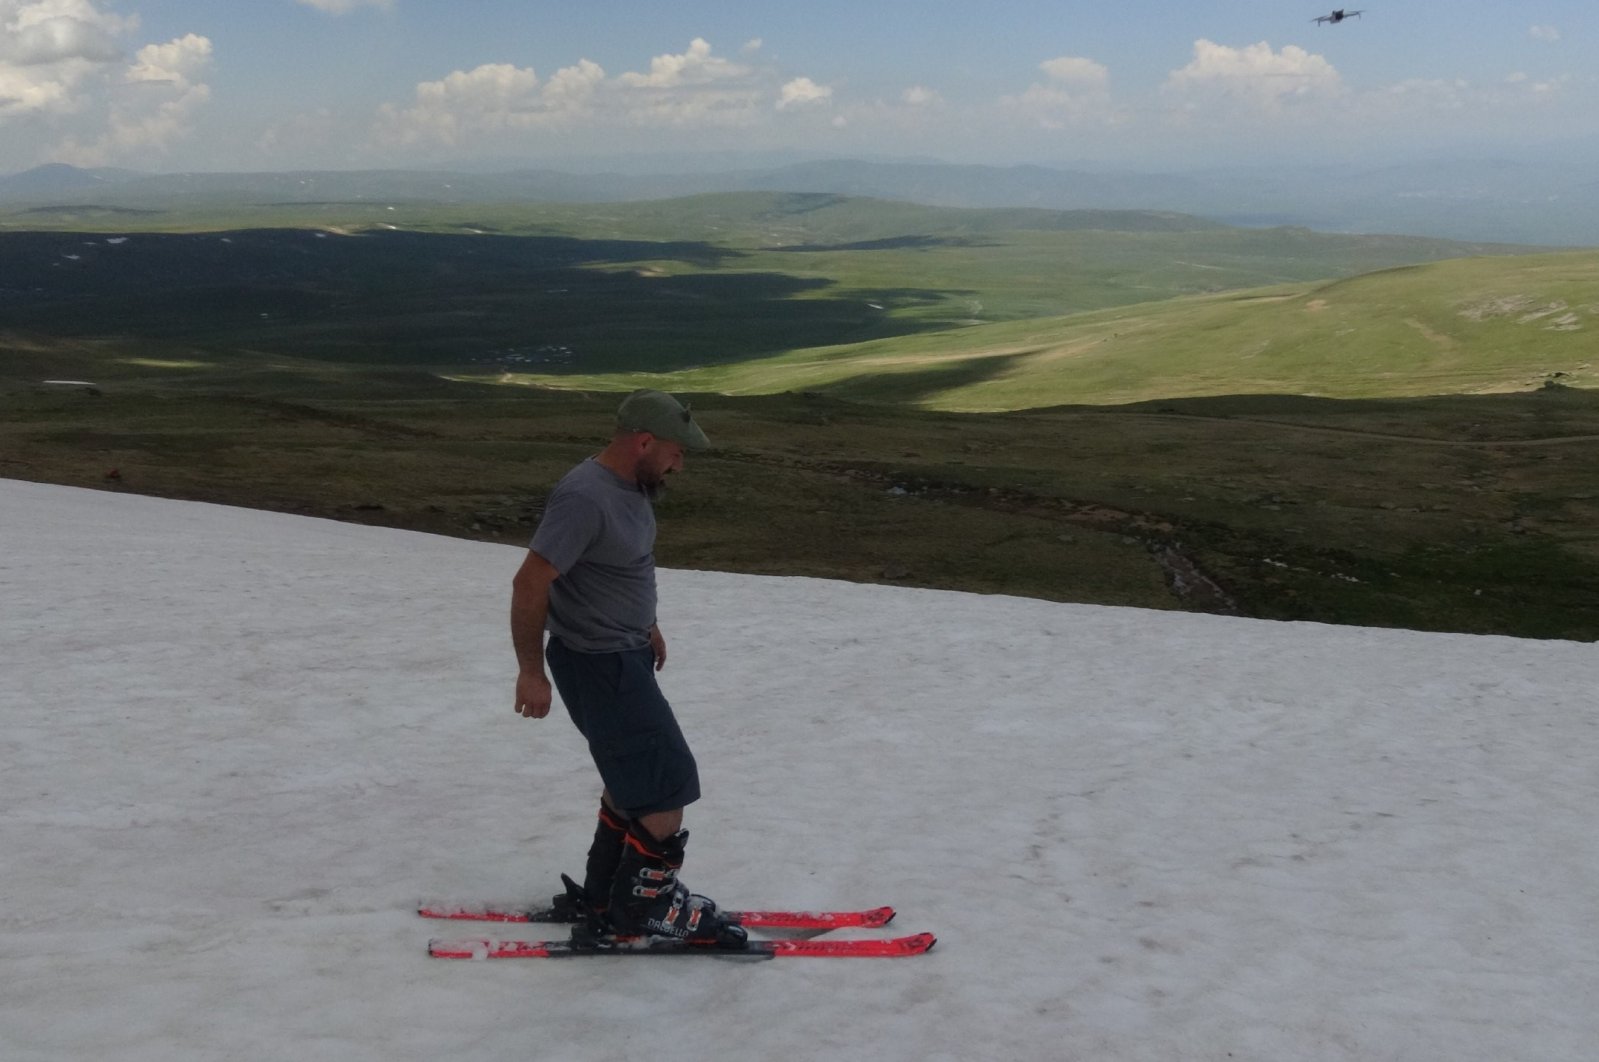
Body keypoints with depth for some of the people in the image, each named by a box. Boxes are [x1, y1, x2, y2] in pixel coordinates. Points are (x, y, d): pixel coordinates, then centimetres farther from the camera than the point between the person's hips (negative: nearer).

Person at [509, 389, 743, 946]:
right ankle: (643, 906, 9)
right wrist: (532, 671, -20)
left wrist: (646, 625, 27)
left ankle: (605, 898, 31)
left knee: (635, 779, 20)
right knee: (669, 784, -5)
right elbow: (530, 584, -25)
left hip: (626, 655, 10)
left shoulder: (631, 486, 5)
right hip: (598, 666, -10)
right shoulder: (585, 497, -26)